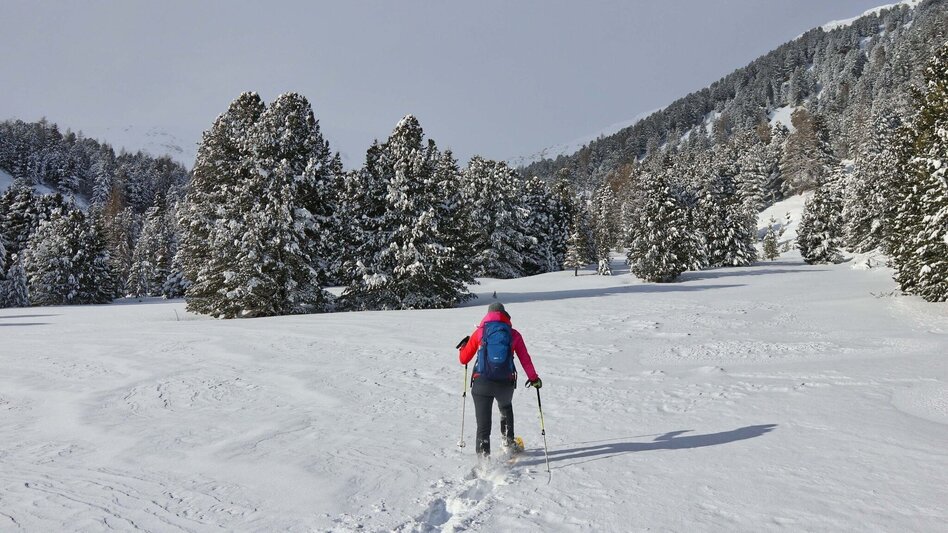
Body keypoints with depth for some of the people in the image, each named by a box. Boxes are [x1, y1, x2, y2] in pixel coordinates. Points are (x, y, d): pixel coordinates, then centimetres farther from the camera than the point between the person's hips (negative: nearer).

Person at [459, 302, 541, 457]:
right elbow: (525, 359, 10)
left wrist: (463, 347, 32)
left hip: (482, 383, -2)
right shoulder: (513, 334, 9)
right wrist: (534, 378, 24)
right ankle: (509, 444, 38)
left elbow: (464, 359, 11)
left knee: (483, 423, 2)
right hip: (506, 384, 2)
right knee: (506, 409, 33)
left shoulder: (480, 332, 8)